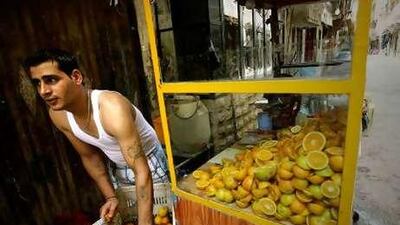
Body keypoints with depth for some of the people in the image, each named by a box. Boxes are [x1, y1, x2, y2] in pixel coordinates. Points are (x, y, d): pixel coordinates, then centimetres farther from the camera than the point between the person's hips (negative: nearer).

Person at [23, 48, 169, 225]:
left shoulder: (113, 109, -38)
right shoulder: (57, 114, -15)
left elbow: (142, 171, -39)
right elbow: (89, 156, -2)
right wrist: (110, 197, -8)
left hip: (148, 161, -5)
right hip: (116, 168, 6)